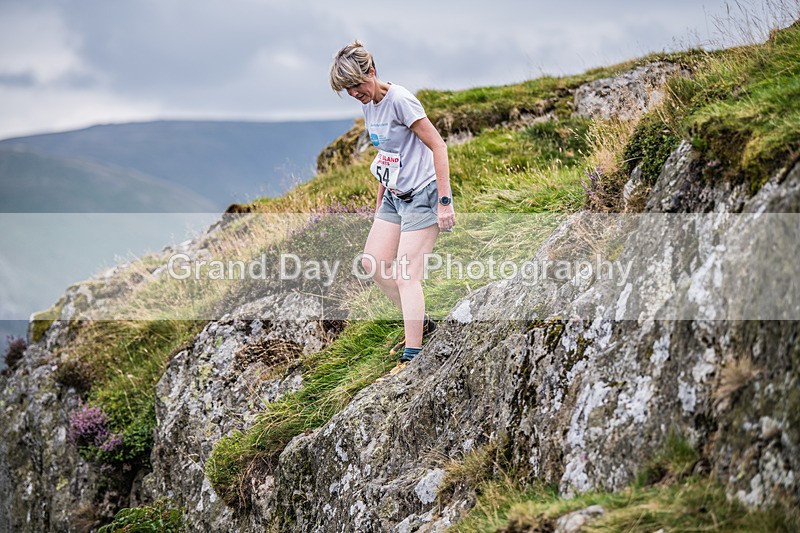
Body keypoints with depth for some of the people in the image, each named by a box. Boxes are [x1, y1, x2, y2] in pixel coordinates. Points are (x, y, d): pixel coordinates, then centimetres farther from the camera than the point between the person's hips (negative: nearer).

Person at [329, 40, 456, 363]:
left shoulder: (399, 100, -19)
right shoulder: (367, 105, 7)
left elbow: (438, 146, -19)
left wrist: (445, 201, -22)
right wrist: (380, 200, 23)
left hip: (421, 196, -9)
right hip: (394, 196, 9)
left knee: (405, 277, -11)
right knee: (373, 263, 8)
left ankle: (412, 356, -8)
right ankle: (421, 323, 22)